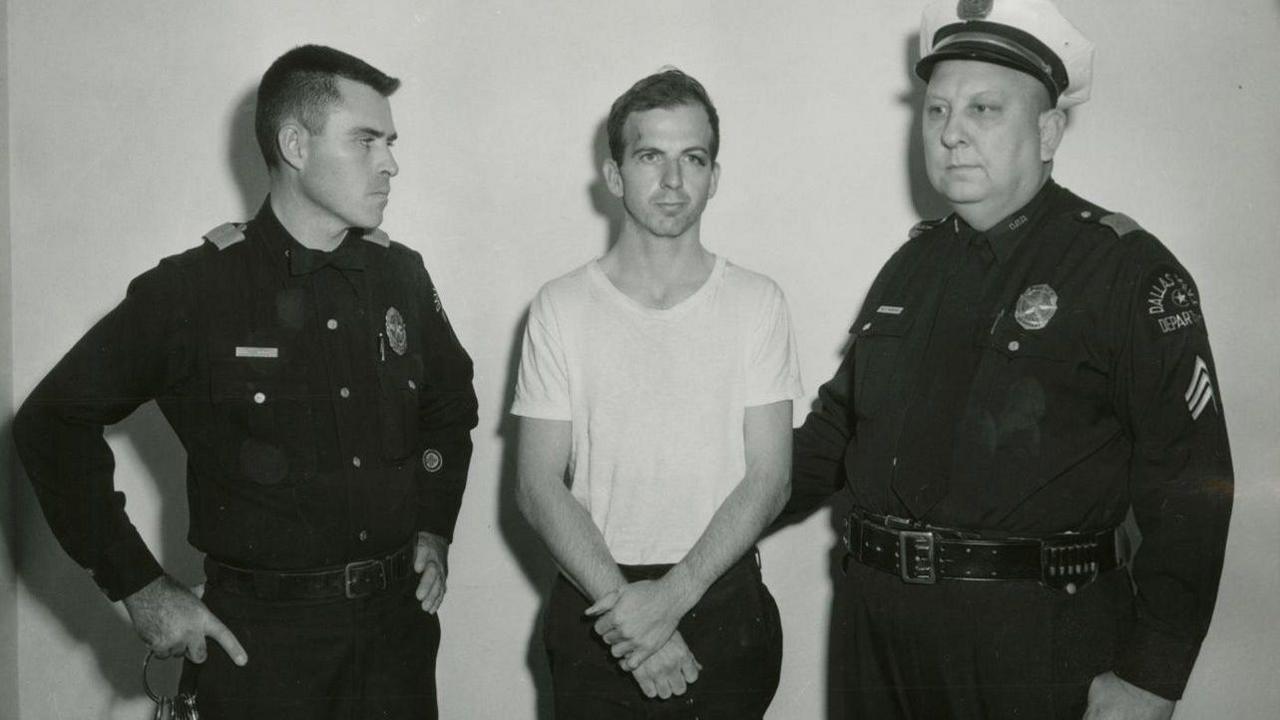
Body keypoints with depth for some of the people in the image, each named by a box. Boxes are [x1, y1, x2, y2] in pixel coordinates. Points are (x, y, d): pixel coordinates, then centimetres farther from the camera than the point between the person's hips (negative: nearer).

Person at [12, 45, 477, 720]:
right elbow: (53, 423, -5)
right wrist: (140, 587, -8)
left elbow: (451, 402, 20)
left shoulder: (401, 275, 3)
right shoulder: (192, 290, -11)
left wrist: (434, 529, 10)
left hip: (398, 615, 4)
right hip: (260, 632, -4)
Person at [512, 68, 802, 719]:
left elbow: (768, 480, -5)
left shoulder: (757, 303, -1)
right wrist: (623, 603, -15)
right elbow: (538, 486, -4)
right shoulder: (560, 308, -1)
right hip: (594, 610, 0)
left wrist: (671, 596, -16)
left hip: (725, 608, 0)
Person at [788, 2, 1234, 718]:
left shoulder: (1128, 271, -8)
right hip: (878, 625, 6)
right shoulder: (912, 264, 11)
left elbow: (1188, 490, -11)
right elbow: (835, 427, 18)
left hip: (1038, 644, -5)